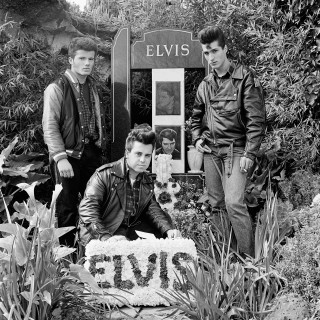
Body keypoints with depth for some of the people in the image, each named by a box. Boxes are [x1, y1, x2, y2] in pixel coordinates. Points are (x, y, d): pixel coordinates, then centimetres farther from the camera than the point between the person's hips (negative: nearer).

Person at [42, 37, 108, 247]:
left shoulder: (92, 86, 13)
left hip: (93, 153, 6)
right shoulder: (57, 88, -7)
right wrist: (60, 158, -18)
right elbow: (50, 126, -12)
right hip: (69, 155, -6)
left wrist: (102, 150, 9)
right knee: (67, 207, 1)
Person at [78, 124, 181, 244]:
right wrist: (106, 237, -34)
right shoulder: (105, 174, -13)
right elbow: (86, 208, -21)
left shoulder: (147, 181, 10)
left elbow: (153, 209, 12)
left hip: (130, 232, 7)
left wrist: (168, 230, -10)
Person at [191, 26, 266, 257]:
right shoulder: (206, 84, 10)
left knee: (234, 202, -18)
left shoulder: (245, 78, -8)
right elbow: (196, 116, 25)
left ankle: (249, 257, -8)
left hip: (235, 151, -6)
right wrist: (197, 138, 8)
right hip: (210, 151, 6)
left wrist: (249, 154, -16)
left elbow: (257, 120, -11)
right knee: (216, 204, 10)